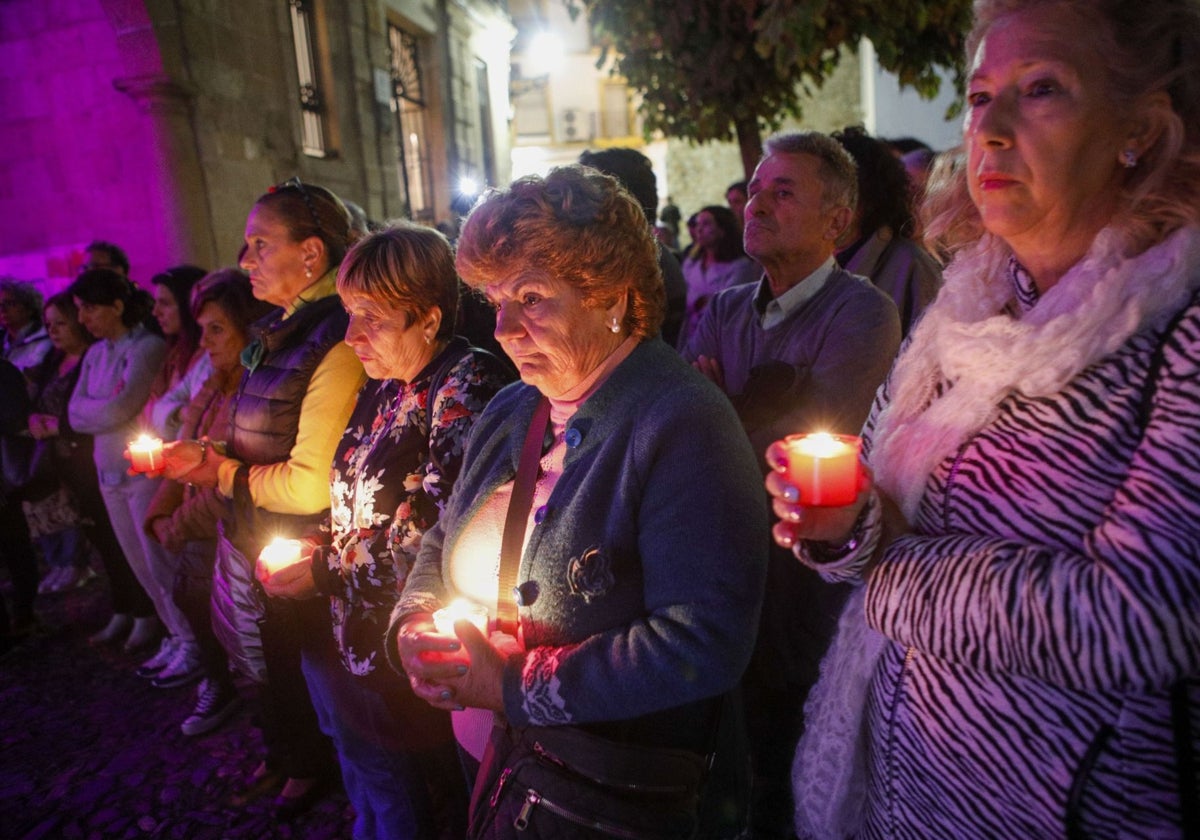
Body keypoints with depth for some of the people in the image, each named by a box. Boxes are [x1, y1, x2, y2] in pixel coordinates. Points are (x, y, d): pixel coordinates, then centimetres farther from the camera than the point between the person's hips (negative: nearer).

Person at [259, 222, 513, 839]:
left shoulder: (468, 388, -20)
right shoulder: (384, 390, 7)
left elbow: (430, 538, -25)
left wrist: (324, 574, -16)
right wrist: (319, 544, -1)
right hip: (357, 652, 8)